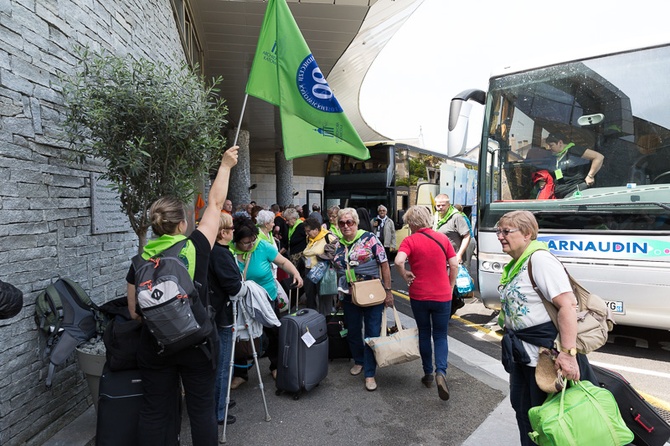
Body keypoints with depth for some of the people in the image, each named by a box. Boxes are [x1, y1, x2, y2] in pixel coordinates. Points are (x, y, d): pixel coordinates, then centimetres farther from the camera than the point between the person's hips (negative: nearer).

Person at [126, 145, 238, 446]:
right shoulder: (195, 248, -12)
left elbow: (134, 313, 1)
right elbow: (215, 204, -1)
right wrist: (225, 165, 9)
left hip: (154, 345, 3)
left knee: (155, 411, 15)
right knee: (201, 408, 13)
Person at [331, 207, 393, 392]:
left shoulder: (369, 238, -10)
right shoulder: (337, 244, 4)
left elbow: (384, 265, -10)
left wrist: (388, 291, -12)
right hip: (349, 296, 4)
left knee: (373, 333, 0)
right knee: (353, 332, 16)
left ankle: (370, 373, 12)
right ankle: (359, 361, 41)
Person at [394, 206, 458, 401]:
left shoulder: (410, 241, -11)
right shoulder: (442, 238, -1)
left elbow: (399, 261, -28)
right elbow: (454, 265, -1)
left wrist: (405, 275, -10)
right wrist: (450, 286, 11)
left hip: (419, 295, -1)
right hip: (442, 295, 1)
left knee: (424, 334, 18)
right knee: (440, 336, 13)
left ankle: (428, 374, 27)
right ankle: (441, 372, -8)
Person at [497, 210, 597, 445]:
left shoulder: (540, 258, -19)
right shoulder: (515, 264, 9)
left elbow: (567, 304, -27)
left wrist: (568, 352, -31)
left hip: (546, 354, -9)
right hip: (522, 354, 9)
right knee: (522, 409, 21)